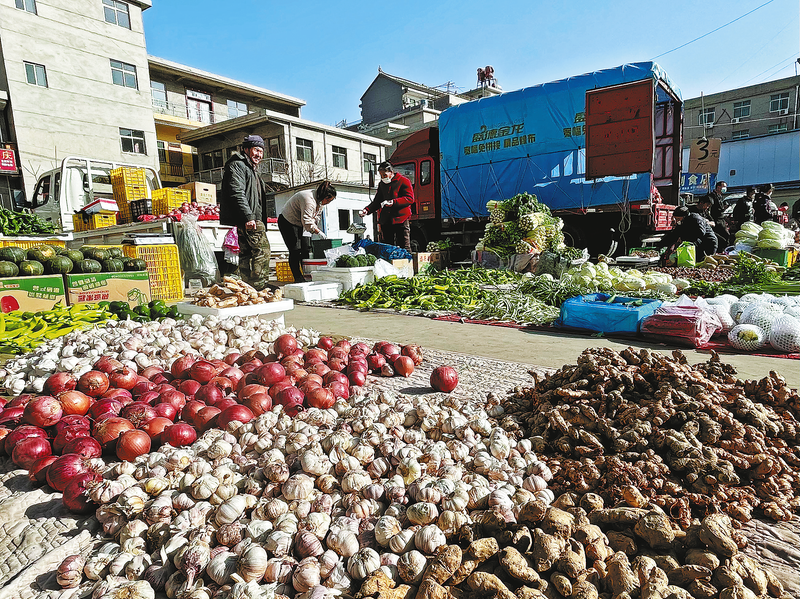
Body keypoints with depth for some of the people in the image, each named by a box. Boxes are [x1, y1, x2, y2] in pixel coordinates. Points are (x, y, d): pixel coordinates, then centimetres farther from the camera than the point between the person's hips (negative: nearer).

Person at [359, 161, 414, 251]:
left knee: (405, 248, -5)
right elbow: (377, 201, 18)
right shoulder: (381, 184, 18)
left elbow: (410, 199, -10)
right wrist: (367, 210, 0)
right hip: (385, 221, 6)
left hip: (401, 220, -5)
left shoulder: (404, 181, 0)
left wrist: (393, 202, -21)